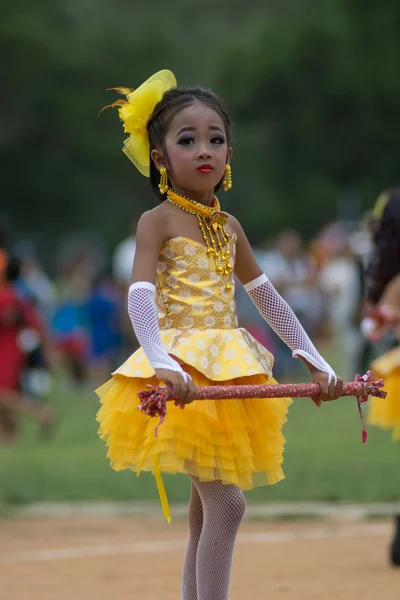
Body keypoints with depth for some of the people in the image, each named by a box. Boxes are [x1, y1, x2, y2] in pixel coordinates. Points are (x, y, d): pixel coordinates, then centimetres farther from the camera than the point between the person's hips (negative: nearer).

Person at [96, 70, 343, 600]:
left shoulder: (229, 228, 13)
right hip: (185, 368, -7)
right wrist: (162, 363, -35)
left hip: (229, 369, 7)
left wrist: (315, 361, 16)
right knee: (225, 503, -16)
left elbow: (268, 299, 20)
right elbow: (141, 297, -19)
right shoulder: (158, 221, -7)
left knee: (206, 506, 9)